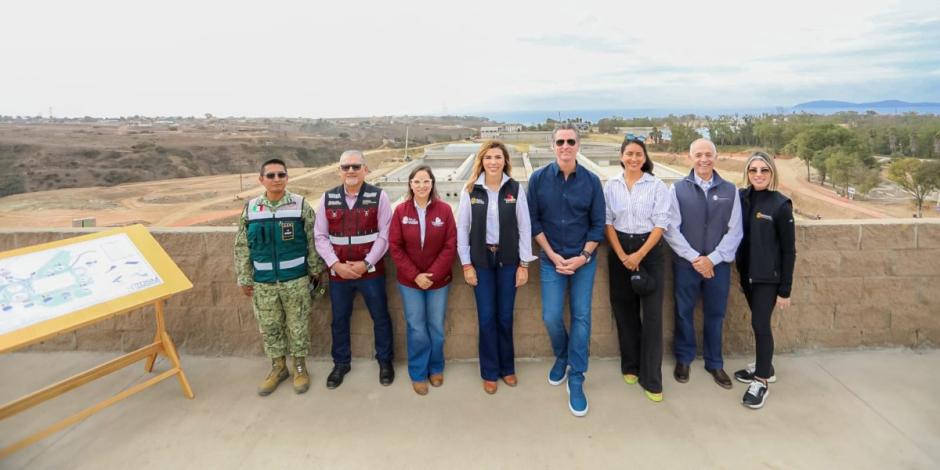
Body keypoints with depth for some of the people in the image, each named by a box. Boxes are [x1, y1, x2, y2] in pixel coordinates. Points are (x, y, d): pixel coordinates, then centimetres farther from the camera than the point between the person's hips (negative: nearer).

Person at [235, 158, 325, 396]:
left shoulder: (301, 205, -6)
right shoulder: (250, 208, 0)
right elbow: (242, 247, 5)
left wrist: (315, 270, -2)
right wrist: (244, 278, 5)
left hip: (296, 280, -2)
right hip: (263, 283, 3)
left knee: (298, 326, 9)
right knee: (269, 327, 14)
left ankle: (300, 367, 28)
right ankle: (278, 367, 33)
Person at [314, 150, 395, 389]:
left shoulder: (379, 196, -6)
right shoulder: (328, 198, 2)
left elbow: (384, 235, -7)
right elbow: (320, 236, 2)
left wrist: (366, 263, -14)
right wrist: (336, 264, -10)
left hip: (371, 271, -2)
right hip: (338, 272, 3)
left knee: (380, 317, 11)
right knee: (339, 320, 16)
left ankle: (385, 361, 32)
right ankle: (341, 363, 36)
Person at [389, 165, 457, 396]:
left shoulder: (444, 209, -7)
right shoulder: (401, 210, -5)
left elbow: (450, 246, -8)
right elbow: (394, 246, -5)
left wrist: (432, 275, -14)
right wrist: (414, 275, -13)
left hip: (438, 281, 0)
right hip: (409, 282, 0)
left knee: (436, 329, 11)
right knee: (417, 330, 7)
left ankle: (436, 368, 35)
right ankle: (418, 374, 27)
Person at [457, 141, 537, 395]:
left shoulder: (515, 188, -4)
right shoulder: (470, 190, -3)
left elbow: (525, 227, -2)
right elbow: (462, 228, 0)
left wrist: (524, 264, -4)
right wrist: (466, 264, -3)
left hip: (508, 259, 0)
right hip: (481, 260, 0)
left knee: (505, 317, 10)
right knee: (487, 318, 6)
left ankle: (507, 367, 30)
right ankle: (490, 372, 23)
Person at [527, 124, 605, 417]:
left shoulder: (591, 181, -3)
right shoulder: (538, 179, -3)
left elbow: (598, 225, 0)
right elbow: (533, 221, -2)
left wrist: (582, 257, -10)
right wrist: (552, 255, -8)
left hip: (584, 260, 0)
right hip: (551, 260, 0)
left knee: (581, 317, 1)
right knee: (551, 317, -2)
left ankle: (576, 380, 15)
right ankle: (561, 357, 30)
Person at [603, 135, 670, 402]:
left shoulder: (657, 186, -2)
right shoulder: (611, 186, 4)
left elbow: (660, 224, -5)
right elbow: (607, 222, 1)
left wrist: (639, 255, -13)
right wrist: (622, 255, -8)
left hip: (649, 250, -2)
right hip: (619, 252, 2)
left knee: (652, 314, -3)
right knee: (624, 311, 9)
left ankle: (651, 379, 7)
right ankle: (630, 365, 27)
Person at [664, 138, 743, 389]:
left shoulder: (730, 190, 1)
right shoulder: (678, 189, -3)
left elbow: (735, 231, -2)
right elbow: (671, 230, -7)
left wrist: (712, 258, -11)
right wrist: (694, 258, -13)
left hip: (719, 264, 1)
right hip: (685, 263, -1)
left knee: (715, 315, 12)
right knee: (684, 313, 11)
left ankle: (714, 363, 30)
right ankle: (683, 359, 30)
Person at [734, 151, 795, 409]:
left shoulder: (780, 204, -12)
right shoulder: (740, 197, -1)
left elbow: (788, 250, -9)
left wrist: (785, 289, -9)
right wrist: (739, 268, -3)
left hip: (769, 277, -4)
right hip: (747, 273, 4)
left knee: (760, 324, -2)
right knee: (759, 323, 16)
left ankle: (762, 381, 13)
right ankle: (765, 367, 34)